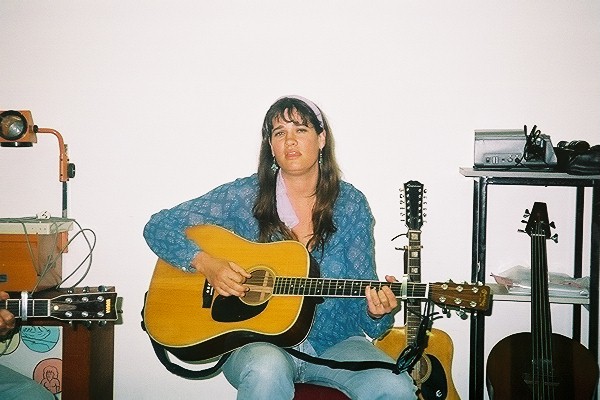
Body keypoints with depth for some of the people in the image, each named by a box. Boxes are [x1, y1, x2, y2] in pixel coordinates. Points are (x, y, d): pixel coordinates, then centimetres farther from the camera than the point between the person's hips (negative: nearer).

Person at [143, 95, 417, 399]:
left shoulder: (350, 204, 1)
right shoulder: (244, 196, -3)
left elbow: (363, 296, 1)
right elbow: (158, 228, -2)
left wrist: (376, 312, -22)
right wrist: (206, 263, -18)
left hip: (333, 343, 2)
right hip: (254, 342, -2)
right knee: (267, 369, -38)